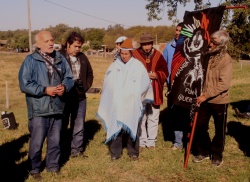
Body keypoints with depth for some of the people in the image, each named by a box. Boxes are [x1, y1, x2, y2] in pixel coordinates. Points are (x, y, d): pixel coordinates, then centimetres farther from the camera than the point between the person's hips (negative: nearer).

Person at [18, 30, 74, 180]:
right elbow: (24, 84, -13)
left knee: (55, 140, 15)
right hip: (38, 110, -4)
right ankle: (35, 169, 23)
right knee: (37, 142, 4)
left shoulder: (60, 59, 7)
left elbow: (69, 78, 10)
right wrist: (45, 90, -17)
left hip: (57, 108, 4)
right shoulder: (30, 60, -8)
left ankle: (53, 165, 33)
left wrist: (64, 87, -11)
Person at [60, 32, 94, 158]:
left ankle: (76, 150, 25)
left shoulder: (82, 57, 9)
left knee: (79, 126, 12)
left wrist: (86, 86, 3)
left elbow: (90, 74, 18)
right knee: (62, 125, 7)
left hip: (80, 98, 5)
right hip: (64, 98, -5)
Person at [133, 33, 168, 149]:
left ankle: (151, 141, 24)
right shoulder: (135, 55, -5)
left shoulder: (158, 55, 3)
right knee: (140, 118, 7)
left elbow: (165, 72, 6)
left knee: (153, 118, 11)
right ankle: (141, 141, 20)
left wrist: (157, 75, -12)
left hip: (154, 92, 2)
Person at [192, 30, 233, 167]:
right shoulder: (208, 56, 1)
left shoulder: (226, 60, -15)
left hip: (219, 101, -4)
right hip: (205, 100, 5)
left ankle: (216, 154, 29)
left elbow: (224, 84, -21)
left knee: (220, 130, 11)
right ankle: (204, 151, 28)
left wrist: (206, 95, -23)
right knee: (199, 127, 9)